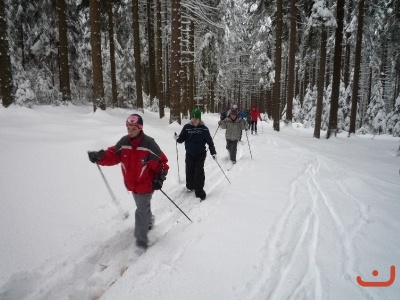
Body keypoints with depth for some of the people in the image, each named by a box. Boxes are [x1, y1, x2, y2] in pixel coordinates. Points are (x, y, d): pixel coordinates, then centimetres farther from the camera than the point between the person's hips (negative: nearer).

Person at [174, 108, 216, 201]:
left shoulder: (204, 128, -7)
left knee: (199, 172, -4)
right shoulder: (187, 127, -4)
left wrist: (213, 152, -4)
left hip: (200, 154, -2)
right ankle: (190, 186, 37)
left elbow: (210, 141, -3)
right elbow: (181, 139, 1)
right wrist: (177, 138, -21)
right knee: (189, 171, 13)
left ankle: (199, 192, 4)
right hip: (189, 153, 2)